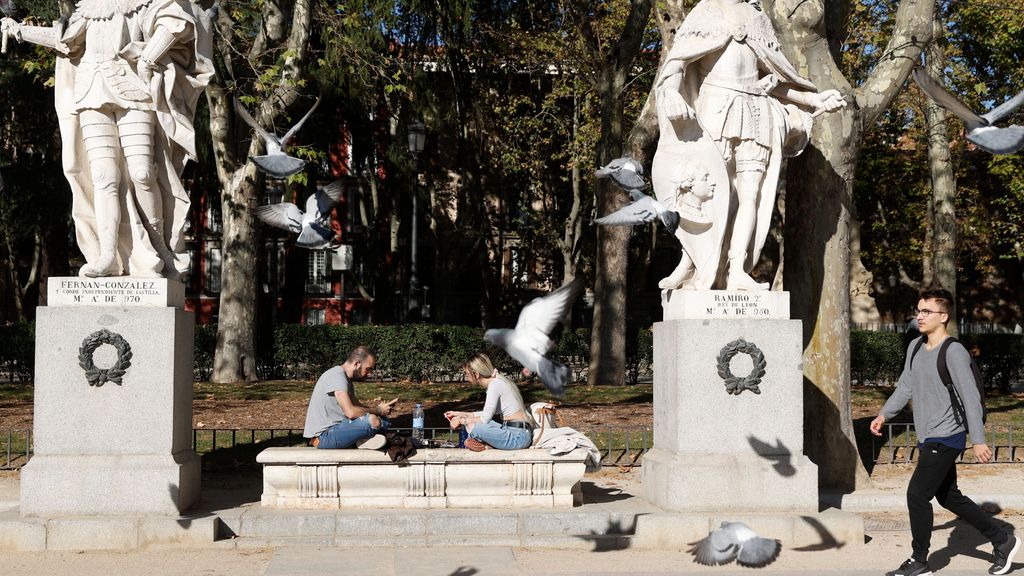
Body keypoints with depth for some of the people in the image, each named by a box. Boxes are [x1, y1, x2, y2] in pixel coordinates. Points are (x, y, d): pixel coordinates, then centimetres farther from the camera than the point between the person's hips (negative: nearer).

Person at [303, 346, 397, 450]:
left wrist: (377, 408, 0)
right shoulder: (337, 376, -18)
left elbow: (357, 405, 19)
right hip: (323, 436, -10)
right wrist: (377, 410, -13)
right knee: (372, 420, -30)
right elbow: (351, 412, -27)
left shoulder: (347, 378, 14)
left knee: (384, 420, 5)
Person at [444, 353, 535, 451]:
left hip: (519, 436, -10)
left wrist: (461, 420, -1)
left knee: (472, 426, -24)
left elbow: (485, 419, -15)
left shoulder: (495, 384, -14)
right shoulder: (497, 381, 14)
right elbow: (488, 413, 23)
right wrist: (459, 414, 24)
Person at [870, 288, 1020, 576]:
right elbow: (905, 387, 19)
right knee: (948, 497, 16)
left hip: (946, 438, -9)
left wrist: (978, 440, -20)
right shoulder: (915, 347, 10)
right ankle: (1003, 541, 30)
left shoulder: (954, 352, -15)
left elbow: (970, 398, -18)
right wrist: (884, 415, 11)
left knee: (917, 494, -8)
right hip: (928, 439, 9)